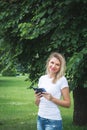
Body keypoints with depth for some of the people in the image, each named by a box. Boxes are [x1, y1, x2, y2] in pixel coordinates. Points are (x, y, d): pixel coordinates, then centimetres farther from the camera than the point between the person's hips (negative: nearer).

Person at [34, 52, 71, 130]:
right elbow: (37, 104, 13)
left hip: (53, 121, -5)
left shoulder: (62, 80, -7)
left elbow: (68, 103, -8)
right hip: (40, 118, 5)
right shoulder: (42, 78, 7)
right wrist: (37, 98, -8)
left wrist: (52, 99, -20)